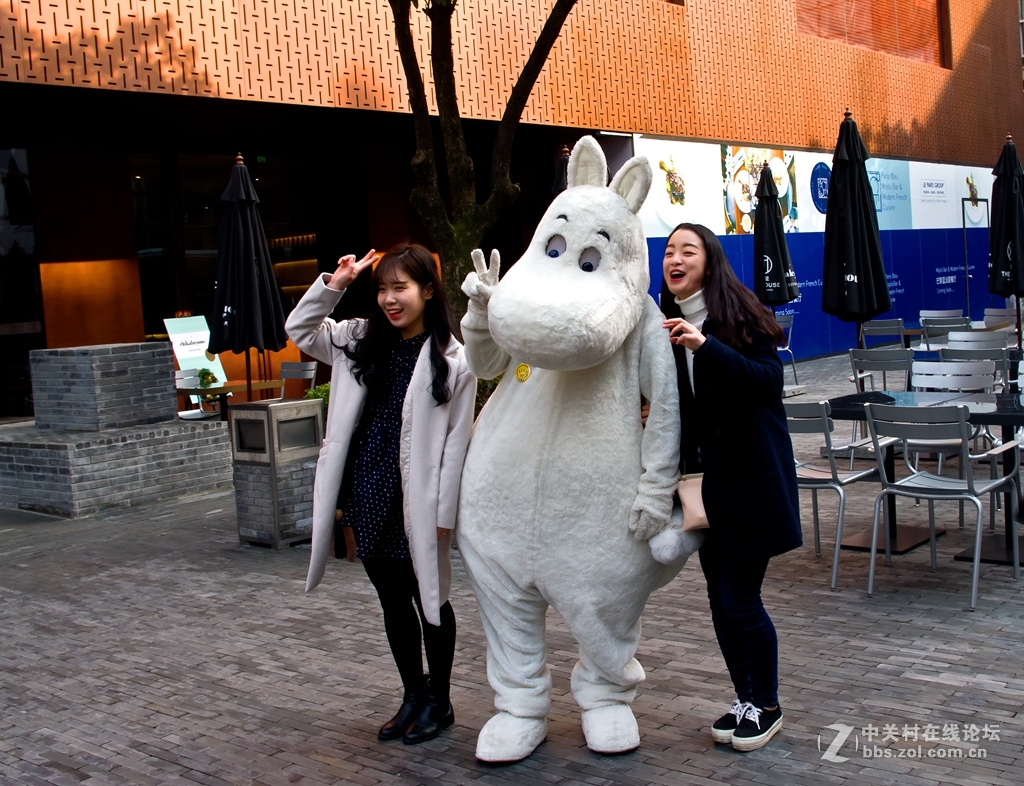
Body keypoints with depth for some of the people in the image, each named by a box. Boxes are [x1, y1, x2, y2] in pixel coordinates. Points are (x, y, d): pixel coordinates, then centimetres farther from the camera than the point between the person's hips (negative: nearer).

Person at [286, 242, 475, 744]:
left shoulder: (451, 360, -10)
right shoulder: (363, 341, 7)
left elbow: (457, 440, -10)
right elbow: (299, 330, 14)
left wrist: (444, 512, -12)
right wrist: (333, 285, 1)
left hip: (417, 500, -5)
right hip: (368, 496, 6)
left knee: (429, 600, 10)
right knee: (392, 602, 16)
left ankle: (439, 701, 27)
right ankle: (413, 695, 32)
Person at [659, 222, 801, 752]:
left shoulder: (738, 316, -10)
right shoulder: (669, 324, 7)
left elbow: (767, 380, -23)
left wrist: (705, 345, -31)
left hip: (750, 476, -6)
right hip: (704, 477, 6)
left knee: (739, 599, -3)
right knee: (720, 599, 11)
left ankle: (766, 708, 17)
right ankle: (745, 699, 29)